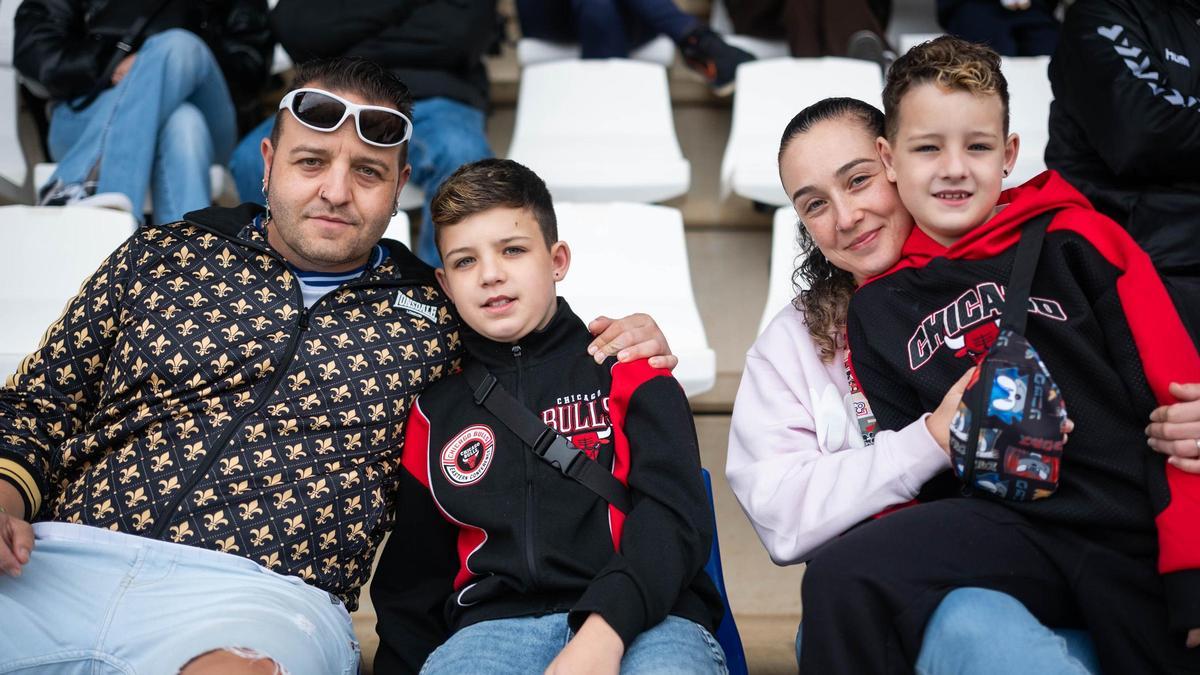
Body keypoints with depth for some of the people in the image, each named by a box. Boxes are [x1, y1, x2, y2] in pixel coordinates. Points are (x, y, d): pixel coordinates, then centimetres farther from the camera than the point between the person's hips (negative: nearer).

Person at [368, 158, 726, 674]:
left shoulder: (627, 371, 11)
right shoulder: (435, 409, 20)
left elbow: (673, 516, -3)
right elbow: (412, 577, 24)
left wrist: (604, 630, -20)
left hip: (644, 618, -1)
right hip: (497, 624, 2)